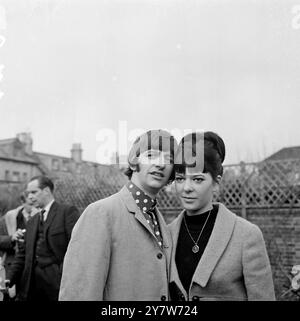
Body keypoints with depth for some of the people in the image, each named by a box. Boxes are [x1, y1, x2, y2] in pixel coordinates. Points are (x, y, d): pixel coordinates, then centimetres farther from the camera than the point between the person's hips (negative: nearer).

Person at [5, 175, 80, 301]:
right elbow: (23, 254, 16)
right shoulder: (32, 221, 18)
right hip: (33, 281, 6)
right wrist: (9, 279, 4)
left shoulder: (68, 211, -4)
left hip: (57, 280, -6)